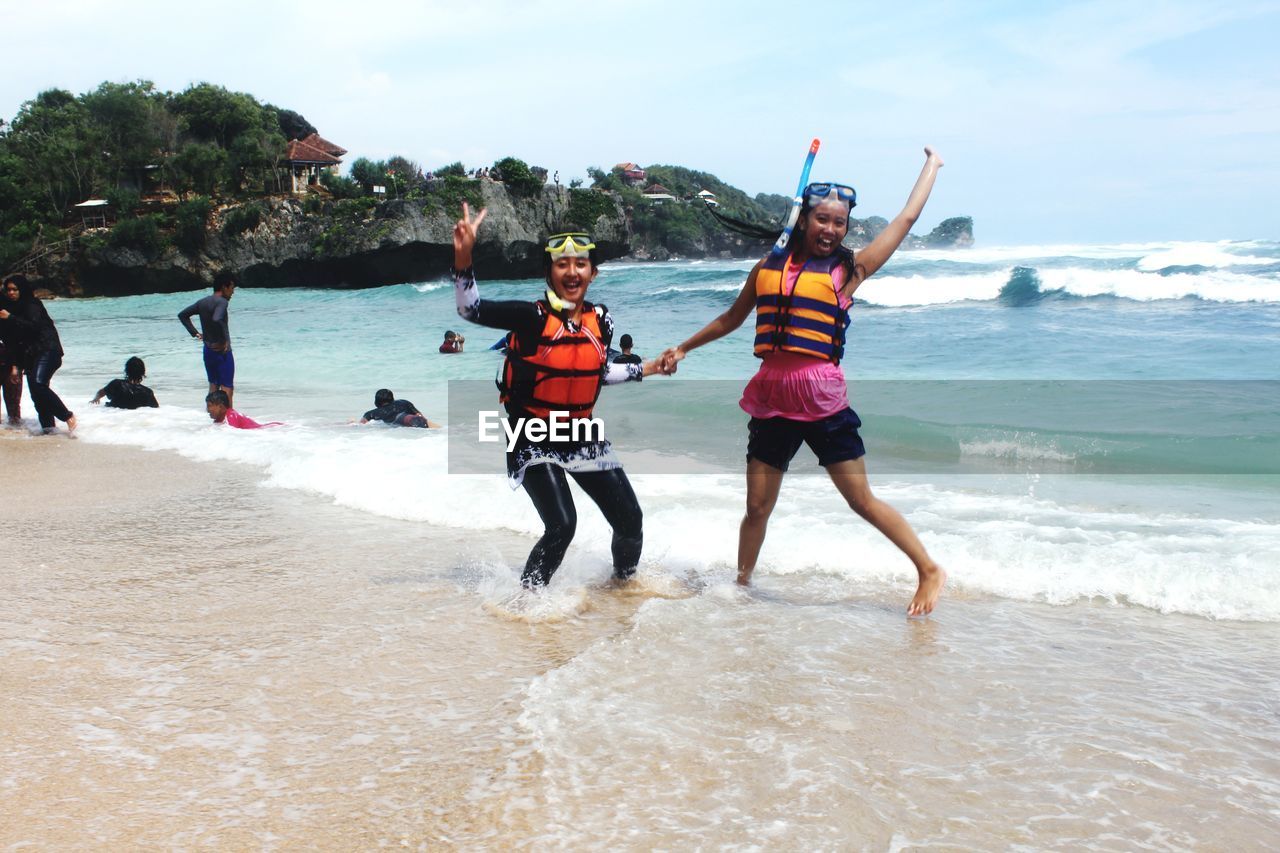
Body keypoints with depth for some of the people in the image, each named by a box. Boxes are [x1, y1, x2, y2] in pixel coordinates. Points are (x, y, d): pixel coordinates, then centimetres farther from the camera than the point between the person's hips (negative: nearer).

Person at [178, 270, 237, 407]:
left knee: (213, 386, 20)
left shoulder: (202, 302, 9)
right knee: (227, 389, -4)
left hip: (208, 350, 8)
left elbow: (182, 315, 16)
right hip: (222, 351, -8)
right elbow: (217, 320, -34)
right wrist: (225, 339, -23)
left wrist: (195, 333, 12)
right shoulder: (222, 302, -16)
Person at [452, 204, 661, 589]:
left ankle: (625, 578, 36)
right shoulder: (534, 316, -14)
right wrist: (463, 257, -39)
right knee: (561, 525, -20)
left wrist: (648, 369, 22)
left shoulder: (600, 319, 2)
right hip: (535, 438, -5)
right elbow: (471, 309, -25)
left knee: (630, 519, 6)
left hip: (583, 435, 5)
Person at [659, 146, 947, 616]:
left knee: (863, 501, 0)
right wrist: (683, 348, 31)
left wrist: (932, 166, 20)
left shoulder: (848, 270, 2)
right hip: (771, 397, 3)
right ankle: (741, 583, 24)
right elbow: (730, 319, 27)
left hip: (823, 397, -3)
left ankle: (929, 571, 13)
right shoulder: (767, 267, 11)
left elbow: (906, 218, 9)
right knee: (757, 507, 7)